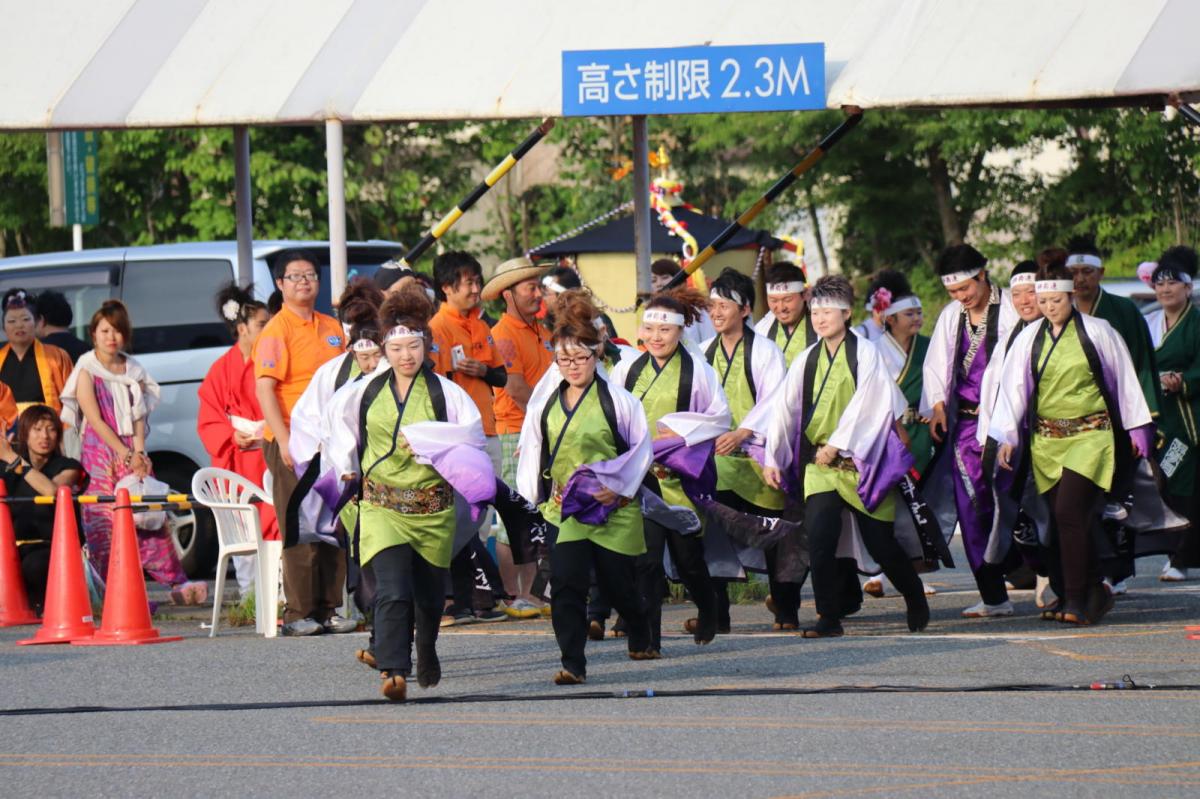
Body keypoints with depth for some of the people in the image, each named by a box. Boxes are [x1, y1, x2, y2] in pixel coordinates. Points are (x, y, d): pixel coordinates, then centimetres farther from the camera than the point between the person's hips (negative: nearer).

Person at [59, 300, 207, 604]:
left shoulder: (133, 371, 14)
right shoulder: (87, 371, -1)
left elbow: (139, 416, 8)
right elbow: (95, 420, -8)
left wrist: (138, 452, -8)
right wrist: (125, 453, -13)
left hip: (132, 454, 4)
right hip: (101, 454, -4)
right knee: (106, 521, -8)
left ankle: (177, 583, -3)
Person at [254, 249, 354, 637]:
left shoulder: (332, 328, 14)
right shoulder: (276, 331, -7)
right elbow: (265, 389, -14)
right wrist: (284, 440, -21)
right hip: (293, 442, -7)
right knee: (299, 531, -5)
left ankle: (328, 610, 13)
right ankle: (298, 615, -2)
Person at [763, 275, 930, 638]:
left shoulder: (865, 354, -3)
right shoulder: (806, 361, 9)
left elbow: (864, 405, -11)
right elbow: (785, 409, 7)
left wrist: (837, 444, -16)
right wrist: (772, 459, 1)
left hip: (859, 462, -3)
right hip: (818, 463, 3)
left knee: (880, 543, 4)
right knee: (819, 538, -14)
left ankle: (916, 601, 28)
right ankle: (829, 618, -6)